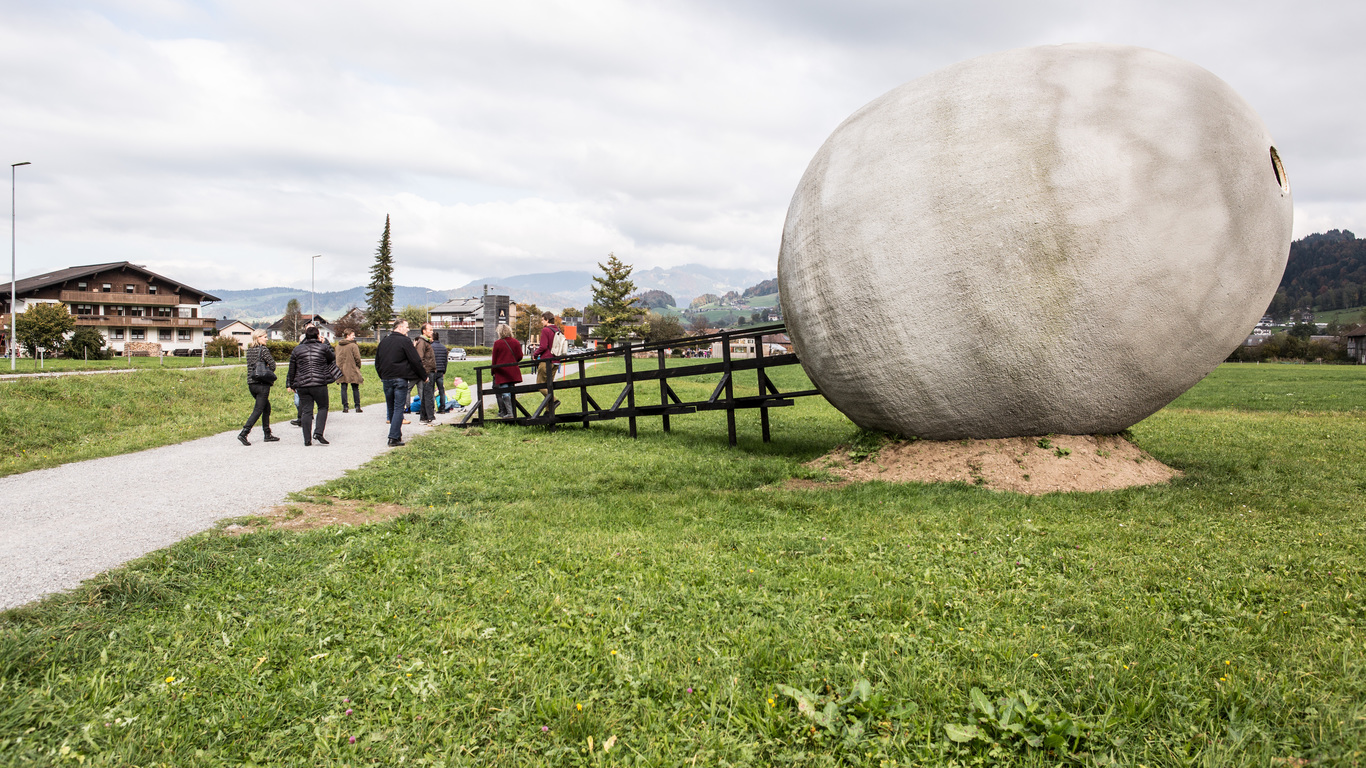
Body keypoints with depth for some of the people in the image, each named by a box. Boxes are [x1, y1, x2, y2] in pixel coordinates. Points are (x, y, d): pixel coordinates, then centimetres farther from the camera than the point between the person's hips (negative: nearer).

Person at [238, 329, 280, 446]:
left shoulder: (249, 351, 11)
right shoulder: (264, 350, -11)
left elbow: (251, 366, 15)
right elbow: (272, 365, -12)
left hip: (251, 383, 8)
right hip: (262, 383, -8)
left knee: (267, 407, 18)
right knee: (258, 410, -4)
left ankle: (267, 435, 19)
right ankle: (243, 434, -13)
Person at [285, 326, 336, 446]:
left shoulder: (297, 350, 7)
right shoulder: (324, 348, -1)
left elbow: (292, 370, 11)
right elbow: (332, 358, 18)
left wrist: (291, 385, 20)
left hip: (302, 386, 3)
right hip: (320, 384, -2)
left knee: (306, 411, 6)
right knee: (323, 407, 12)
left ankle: (307, 439, 5)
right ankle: (318, 433, -6)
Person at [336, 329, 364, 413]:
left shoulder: (338, 346, 7)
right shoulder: (353, 345, -11)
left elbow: (337, 358, 10)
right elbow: (357, 358, -12)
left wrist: (339, 367, 17)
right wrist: (358, 366, 5)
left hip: (342, 370, 4)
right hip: (352, 370, -4)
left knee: (343, 388, 7)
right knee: (355, 389, 4)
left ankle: (345, 407, 4)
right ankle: (357, 407, 4)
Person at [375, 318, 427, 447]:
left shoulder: (383, 342, 13)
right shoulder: (404, 341, -8)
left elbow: (377, 361, 21)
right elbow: (416, 361, -9)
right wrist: (424, 375, 2)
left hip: (386, 379, 6)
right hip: (400, 379, -6)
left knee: (391, 408, 15)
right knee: (398, 408, -5)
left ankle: (396, 435, 22)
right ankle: (394, 437, -11)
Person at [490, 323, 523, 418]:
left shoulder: (497, 343, -6)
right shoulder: (516, 342, 3)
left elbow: (494, 359, -1)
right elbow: (520, 356, 6)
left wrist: (493, 372, 9)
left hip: (502, 371, -4)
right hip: (513, 371, 4)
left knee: (505, 392, -5)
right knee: (511, 391, 13)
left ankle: (509, 413, -14)